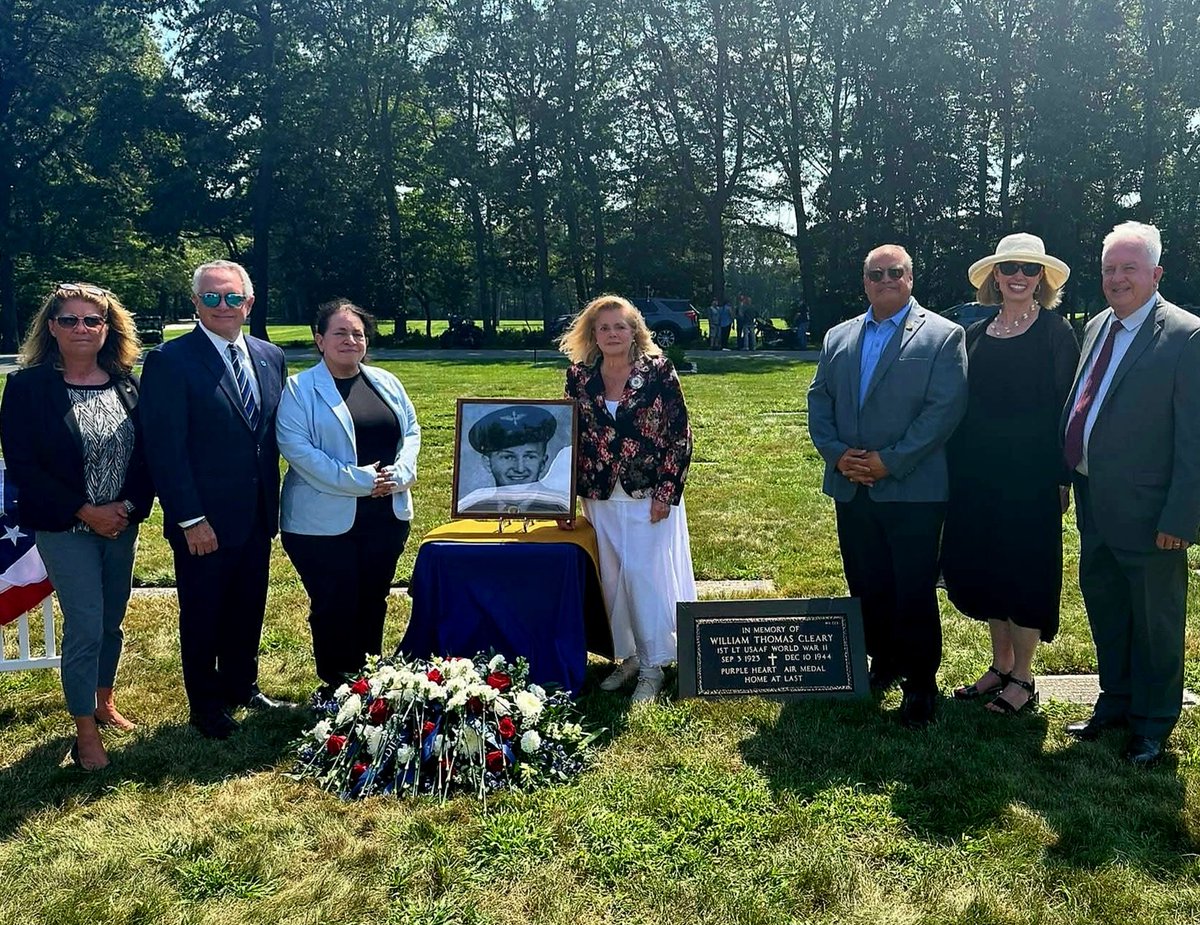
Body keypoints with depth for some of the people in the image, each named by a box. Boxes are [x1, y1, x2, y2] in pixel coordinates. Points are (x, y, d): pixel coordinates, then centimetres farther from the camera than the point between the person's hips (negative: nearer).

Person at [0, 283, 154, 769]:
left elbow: (145, 452, 3)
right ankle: (86, 731, 14)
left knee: (111, 622, 15)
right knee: (85, 629, -2)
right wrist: (85, 511, -15)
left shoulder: (125, 383, 1)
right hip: (64, 528, -4)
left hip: (121, 523, 4)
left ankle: (104, 702, 36)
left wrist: (130, 505, -12)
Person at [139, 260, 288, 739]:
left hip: (256, 516, 5)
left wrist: (272, 501, 7)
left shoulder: (270, 357, 6)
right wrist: (190, 519, -17)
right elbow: (165, 449, -15)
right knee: (202, 615, 12)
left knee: (248, 609, 18)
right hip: (203, 522, -5)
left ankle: (242, 687, 39)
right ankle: (206, 705, 30)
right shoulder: (170, 360, -12)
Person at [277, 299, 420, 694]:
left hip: (387, 515, 5)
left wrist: (399, 474, -9)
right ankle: (336, 690, 19)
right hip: (325, 520, -5)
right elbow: (296, 447, -15)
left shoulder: (386, 383, 12)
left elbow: (412, 429, 11)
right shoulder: (299, 389, -5)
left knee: (373, 603, 14)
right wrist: (358, 480, -18)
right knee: (334, 608, 3)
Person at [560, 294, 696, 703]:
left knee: (644, 574, -4)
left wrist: (666, 492, -11)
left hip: (649, 495, -4)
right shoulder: (579, 377, 4)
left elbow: (679, 434, -6)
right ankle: (628, 656, 24)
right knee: (613, 577, 9)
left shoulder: (658, 371, -6)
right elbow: (571, 436, 10)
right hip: (600, 497, 4)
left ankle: (652, 667, 8)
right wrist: (574, 489, 4)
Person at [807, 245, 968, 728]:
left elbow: (945, 408, -11)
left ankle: (921, 683, 16)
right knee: (867, 587, 13)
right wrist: (837, 453, -7)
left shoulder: (942, 336, -2)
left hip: (913, 489, -4)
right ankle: (882, 663, 30)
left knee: (914, 592, 2)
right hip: (851, 488, 5)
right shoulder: (838, 338, 13)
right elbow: (819, 400, 10)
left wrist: (889, 461, -16)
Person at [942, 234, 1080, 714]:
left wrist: (1061, 478, -10)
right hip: (977, 476, 5)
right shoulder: (976, 334, 9)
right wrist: (956, 472, 7)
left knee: (1026, 572, 3)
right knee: (985, 571, 11)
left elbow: (1067, 406, -6)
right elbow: (962, 405, 11)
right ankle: (1000, 667, 27)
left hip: (1031, 476, -5)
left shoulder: (1055, 333, -4)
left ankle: (1022, 679, 17)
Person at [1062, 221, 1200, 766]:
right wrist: (1070, 475, 9)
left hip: (1147, 511, -7)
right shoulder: (1097, 327, 9)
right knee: (1104, 609, 20)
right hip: (1094, 503, 7)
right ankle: (1116, 702, 39)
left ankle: (1152, 722, 28)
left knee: (1155, 620, 10)